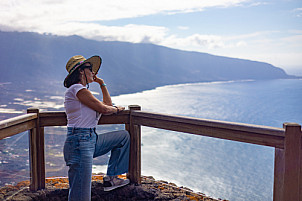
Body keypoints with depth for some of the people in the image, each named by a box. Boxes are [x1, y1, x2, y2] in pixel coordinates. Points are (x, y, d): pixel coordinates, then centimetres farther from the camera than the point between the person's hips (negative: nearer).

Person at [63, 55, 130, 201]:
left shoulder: (83, 90, 20)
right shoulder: (77, 88, -11)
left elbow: (108, 104, 24)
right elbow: (103, 109, -11)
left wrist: (102, 84, 25)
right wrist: (117, 109, 9)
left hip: (91, 140, 10)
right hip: (79, 142, -10)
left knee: (124, 136, 22)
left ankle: (111, 178, 20)